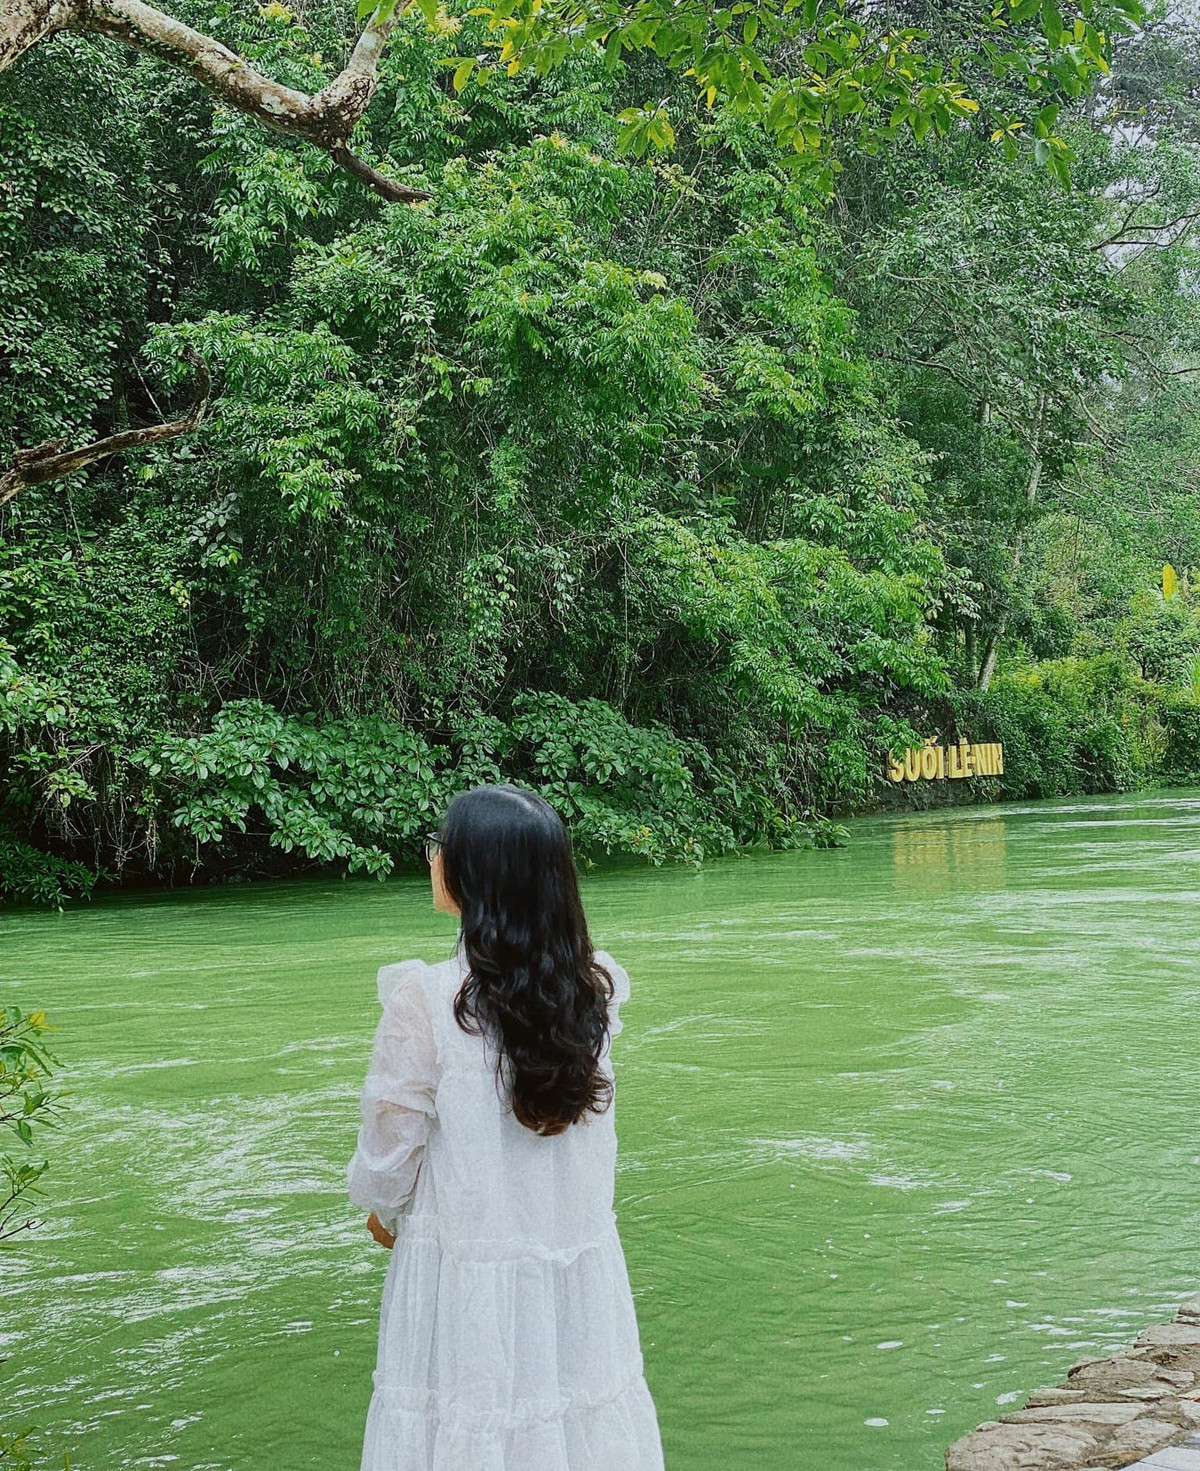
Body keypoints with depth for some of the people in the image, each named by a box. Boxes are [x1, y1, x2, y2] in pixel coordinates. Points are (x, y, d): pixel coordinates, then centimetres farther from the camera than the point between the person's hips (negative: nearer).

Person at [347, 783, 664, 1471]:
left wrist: (384, 1214, 13)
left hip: (467, 1272, -4)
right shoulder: (596, 989, -5)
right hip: (581, 1273, 4)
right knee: (579, 1414, 16)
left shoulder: (426, 999, -19)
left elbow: (388, 1155, -11)